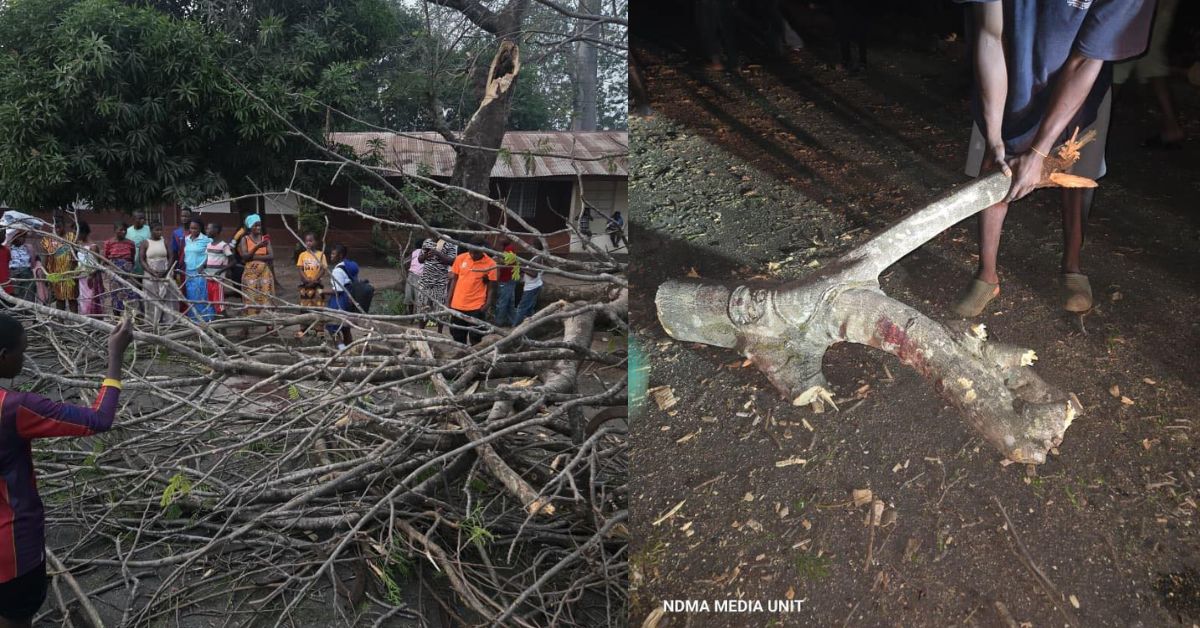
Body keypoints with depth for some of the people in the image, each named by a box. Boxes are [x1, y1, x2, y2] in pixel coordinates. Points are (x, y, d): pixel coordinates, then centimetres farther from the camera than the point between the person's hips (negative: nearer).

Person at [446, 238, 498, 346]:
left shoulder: (490, 264, -8)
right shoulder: (460, 258, 1)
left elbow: (491, 287, -3)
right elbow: (454, 280, 9)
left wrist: (488, 304, -15)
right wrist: (449, 301, 7)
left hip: (476, 307, -3)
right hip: (457, 305, 4)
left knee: (475, 338, 0)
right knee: (457, 337, 13)